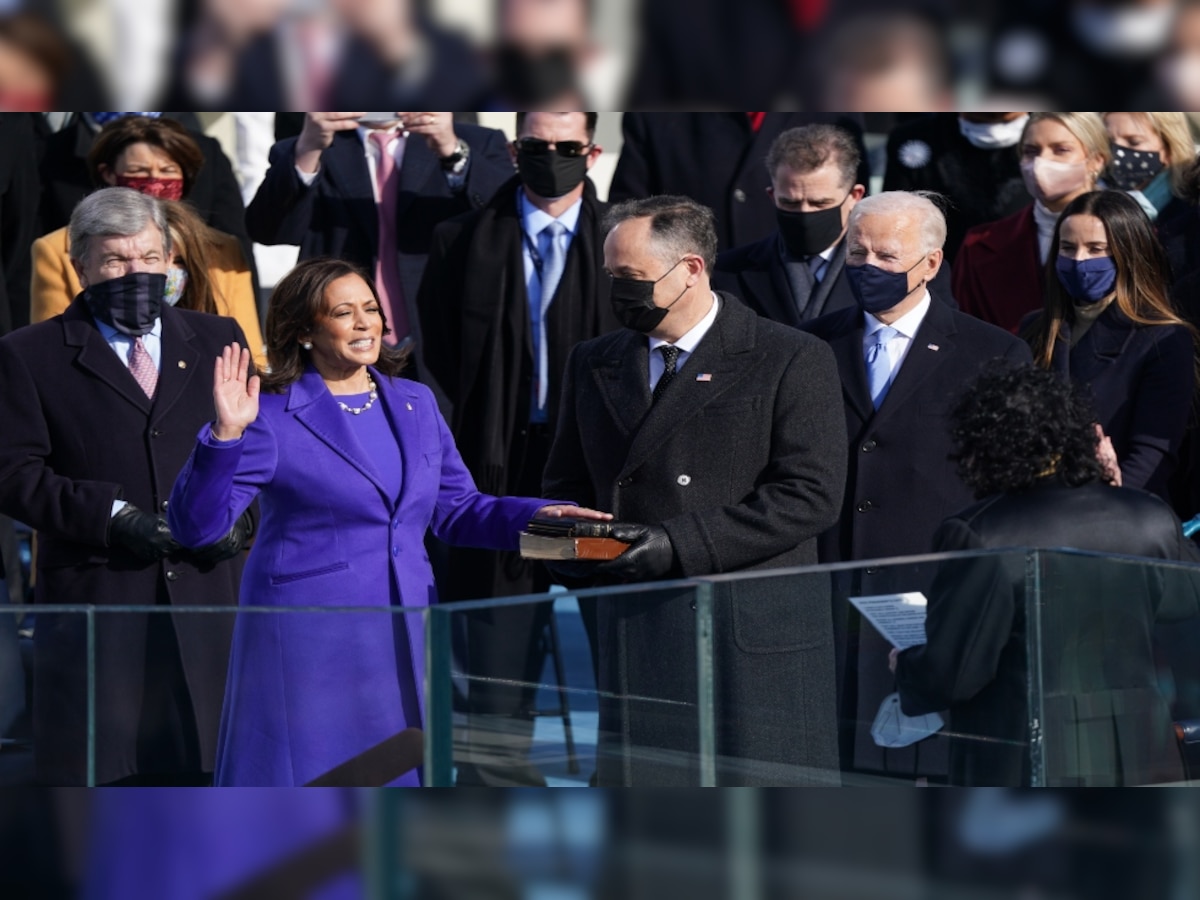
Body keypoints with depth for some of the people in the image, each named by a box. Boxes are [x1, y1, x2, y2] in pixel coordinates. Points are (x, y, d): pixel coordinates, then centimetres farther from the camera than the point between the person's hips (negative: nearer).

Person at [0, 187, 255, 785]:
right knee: (91, 780, -5)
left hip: (205, 605, 3)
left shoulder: (217, 342, 17)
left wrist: (239, 516, -5)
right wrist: (113, 516, -15)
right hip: (92, 602, -3)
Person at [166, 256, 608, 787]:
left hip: (405, 641, 6)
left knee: (403, 780, 8)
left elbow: (456, 508, 16)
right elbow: (195, 525, -13)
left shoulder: (415, 405, 11)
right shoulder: (274, 419, -7)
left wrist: (535, 517, 0)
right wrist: (226, 437, -27)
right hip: (310, 641, -5)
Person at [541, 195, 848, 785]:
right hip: (636, 639, 4)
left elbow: (811, 494, -10)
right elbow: (566, 486, 22)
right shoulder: (593, 364, 17)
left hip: (757, 644, -4)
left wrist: (678, 543, -16)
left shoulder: (791, 361, -1)